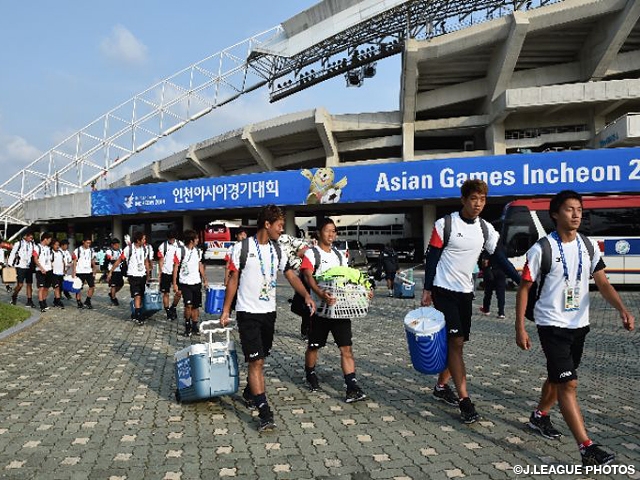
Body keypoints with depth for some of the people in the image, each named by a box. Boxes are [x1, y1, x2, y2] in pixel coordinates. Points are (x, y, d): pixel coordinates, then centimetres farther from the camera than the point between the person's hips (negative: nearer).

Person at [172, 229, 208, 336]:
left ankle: (194, 326, 20)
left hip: (197, 283, 5)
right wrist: (174, 284, -9)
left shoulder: (198, 251, 8)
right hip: (185, 283, -5)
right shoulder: (180, 251, -9)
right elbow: (175, 268, -7)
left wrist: (205, 280, 14)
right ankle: (187, 326, 5)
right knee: (188, 305, -13)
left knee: (196, 306, 8)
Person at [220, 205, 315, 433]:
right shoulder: (242, 247, -10)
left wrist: (306, 295, -12)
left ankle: (250, 393, 39)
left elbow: (291, 275, 4)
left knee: (260, 359, 16)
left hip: (269, 312, 6)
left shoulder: (277, 250, 6)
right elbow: (233, 280, -4)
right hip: (248, 313, -5)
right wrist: (225, 310, -4)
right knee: (256, 362, -7)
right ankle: (265, 414, -5)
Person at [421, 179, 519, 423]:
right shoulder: (445, 224, -10)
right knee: (455, 341, -10)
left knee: (457, 342, 11)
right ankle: (464, 399, -7)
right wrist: (427, 290, -8)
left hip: (465, 292, 6)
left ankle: (441, 386, 27)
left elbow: (501, 258, 5)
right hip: (444, 290, -6)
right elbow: (431, 257, -7)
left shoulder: (486, 229, 5)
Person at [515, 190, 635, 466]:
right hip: (552, 325, -6)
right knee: (568, 383, -10)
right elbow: (524, 288, -9)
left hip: (579, 324, 6)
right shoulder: (541, 249, -14)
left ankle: (540, 416, 41)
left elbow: (603, 283, 0)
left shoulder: (589, 246, 2)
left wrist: (622, 309, -19)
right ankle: (587, 448, -8)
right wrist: (520, 328, -12)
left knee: (558, 377, 20)